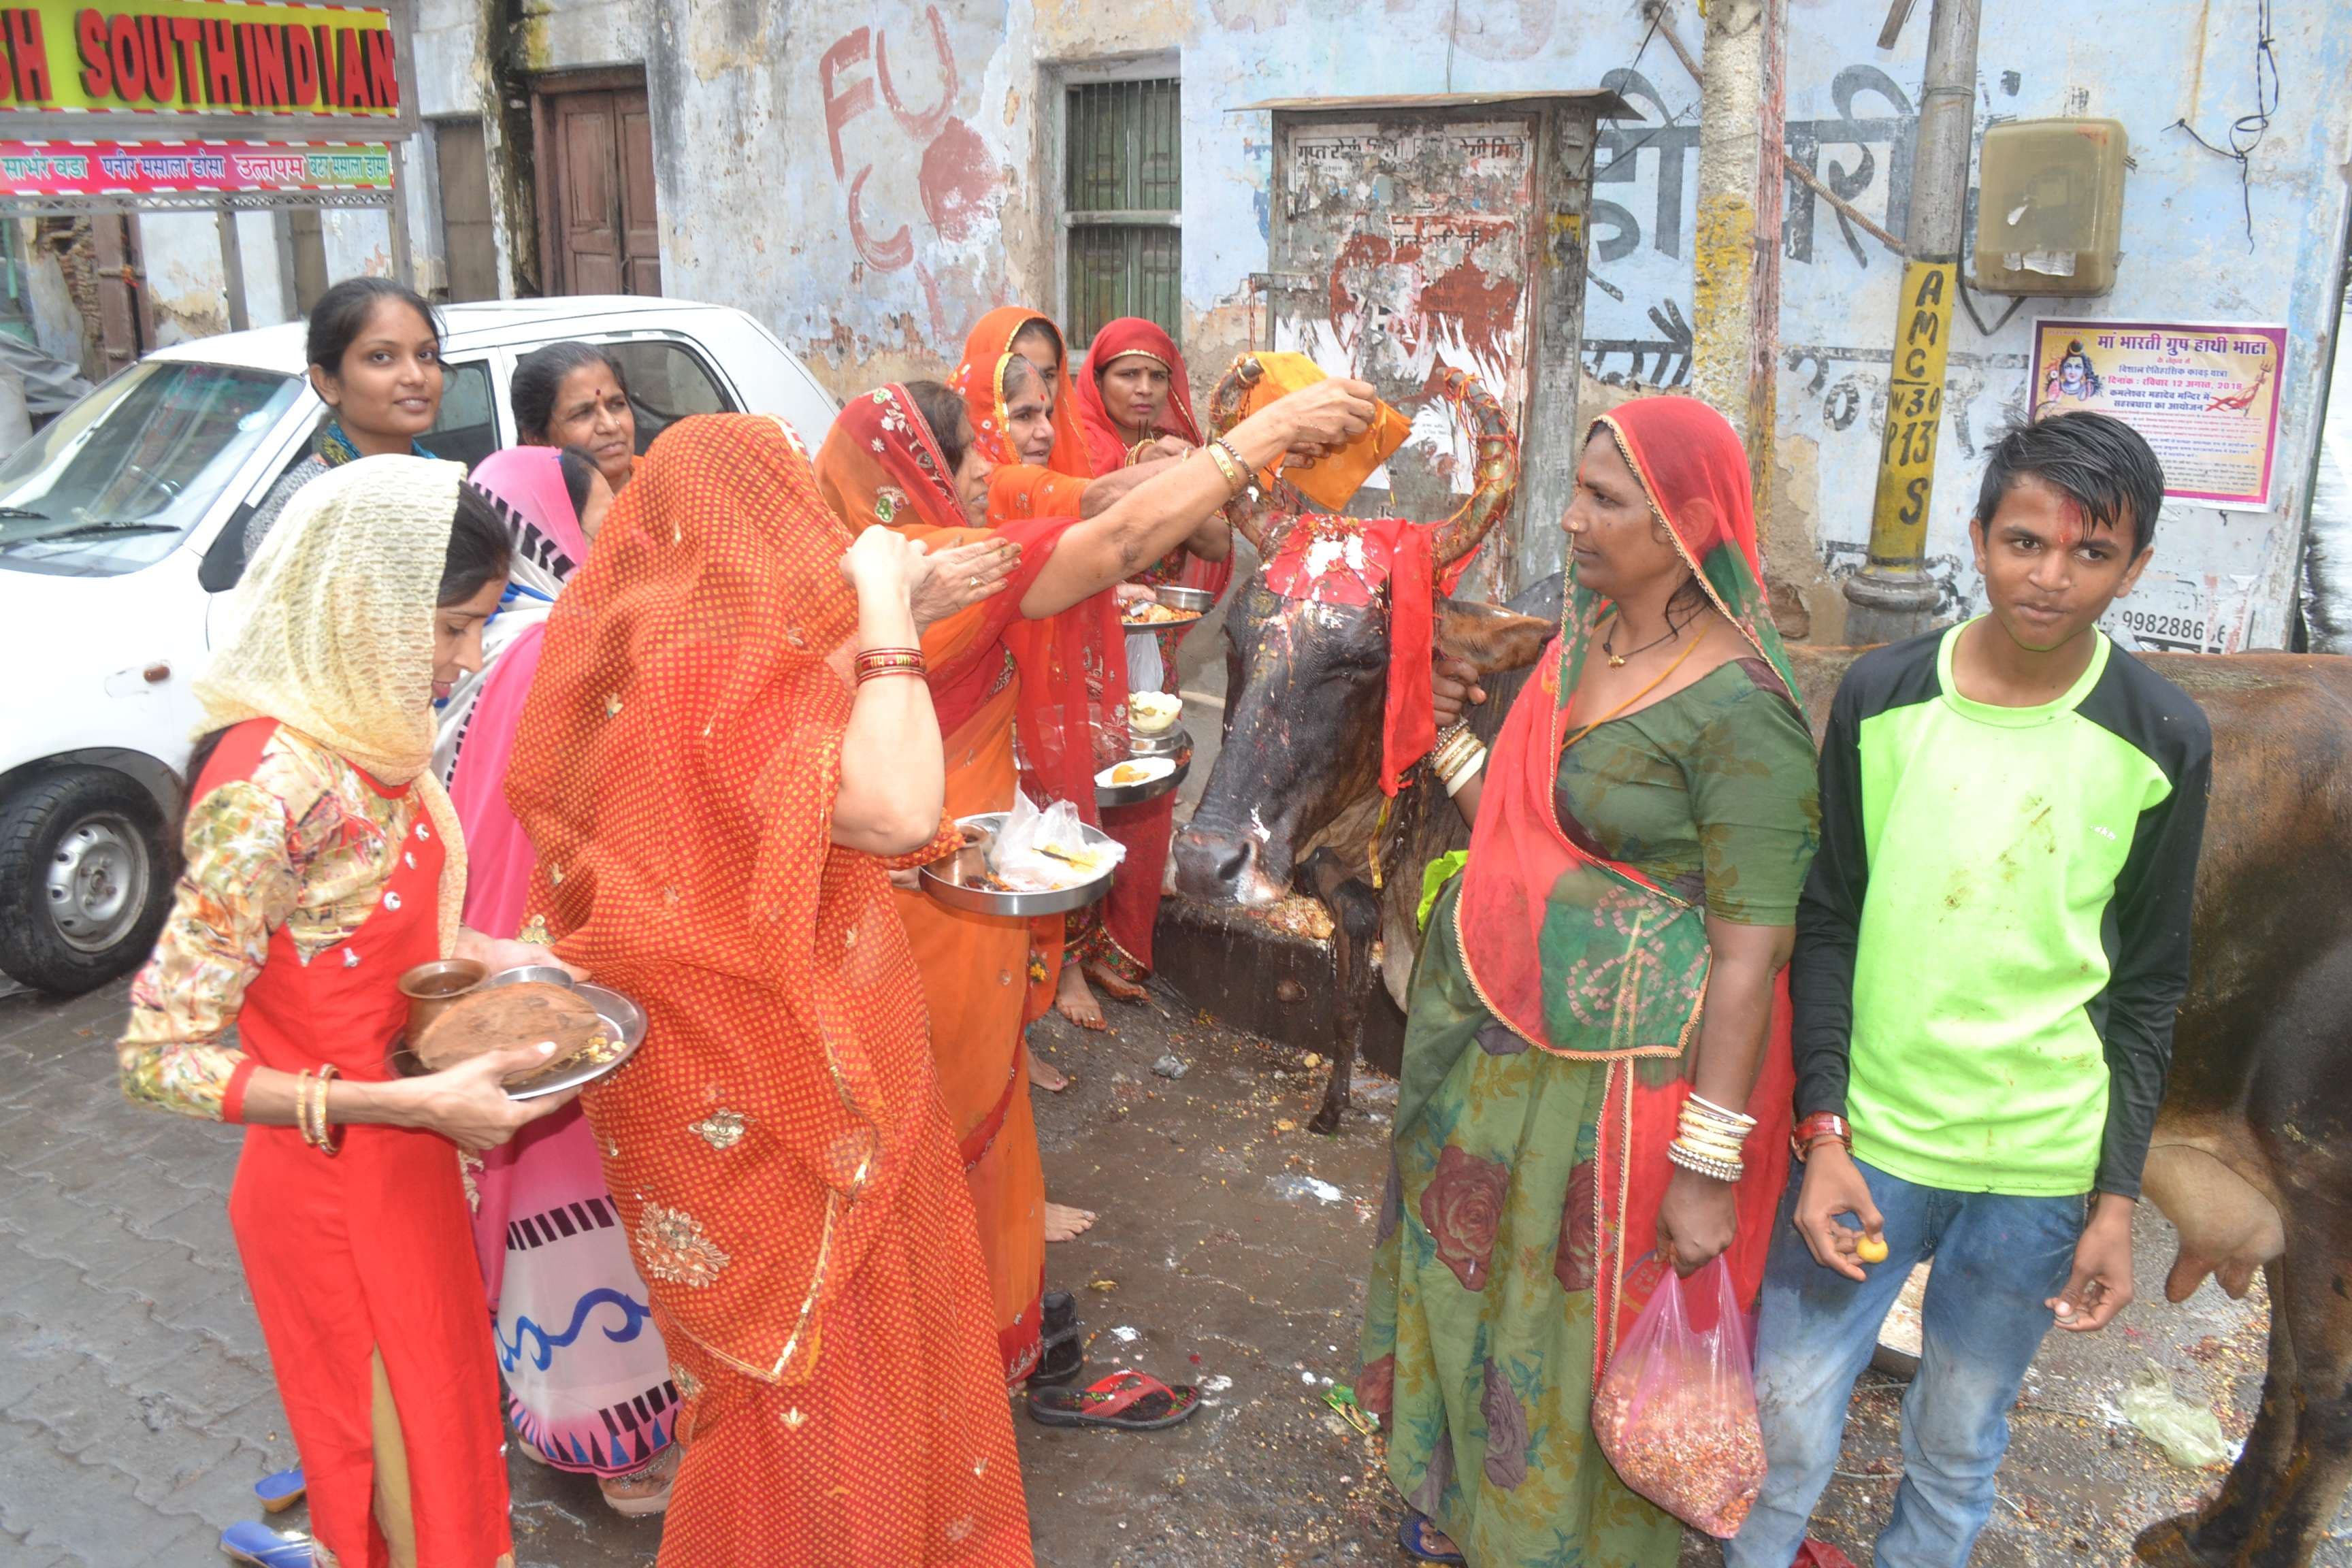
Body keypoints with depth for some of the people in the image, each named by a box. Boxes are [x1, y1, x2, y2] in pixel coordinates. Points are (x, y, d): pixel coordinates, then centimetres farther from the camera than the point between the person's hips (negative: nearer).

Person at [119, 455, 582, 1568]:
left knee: (440, 1444, 23)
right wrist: (414, 1105, -28)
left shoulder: (370, 735, -2)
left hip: (406, 1168, 8)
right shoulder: (271, 785, -27)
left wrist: (483, 953, 0)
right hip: (335, 1193, -7)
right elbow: (158, 1059, -24)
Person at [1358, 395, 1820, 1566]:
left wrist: (1710, 1167, -19)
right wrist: (1452, 747, 2)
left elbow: (1751, 951, -20)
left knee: (1577, 1313, 11)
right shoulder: (1581, 639, 4)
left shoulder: (1739, 706, -20)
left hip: (1615, 1071, -7)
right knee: (1471, 1263, 22)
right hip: (1496, 1041, 8)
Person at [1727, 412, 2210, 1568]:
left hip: (2040, 1168, 0)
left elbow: (2150, 985, 2)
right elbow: (1826, 925, 0)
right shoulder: (1879, 697, -4)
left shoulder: (2161, 742, -4)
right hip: (1867, 1137, 0)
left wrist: (2117, 1197, -1)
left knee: (1958, 1445, 13)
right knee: (1787, 1421, 6)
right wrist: (1823, 1135, -6)